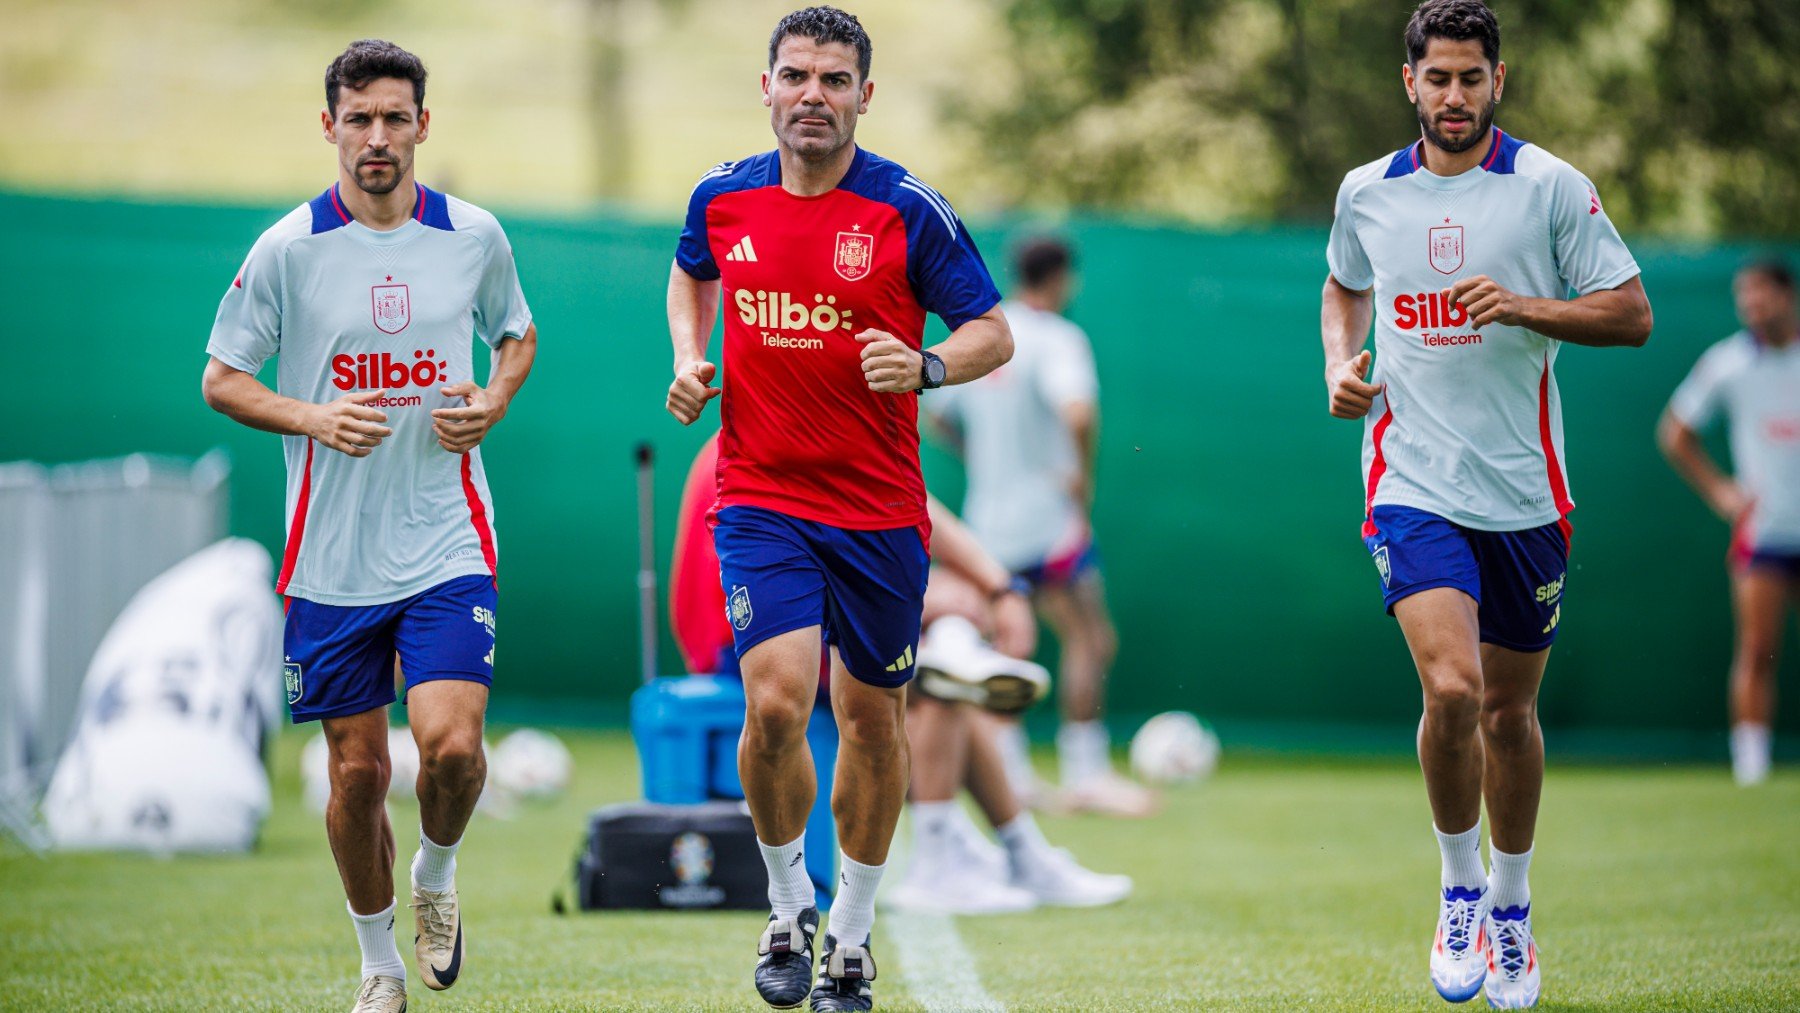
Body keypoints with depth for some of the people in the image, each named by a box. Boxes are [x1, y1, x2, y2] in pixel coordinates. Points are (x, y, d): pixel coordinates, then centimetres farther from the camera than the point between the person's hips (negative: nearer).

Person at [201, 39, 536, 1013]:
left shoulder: (474, 236, 1)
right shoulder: (288, 249, -5)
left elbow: (516, 334, 19)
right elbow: (220, 378, 2)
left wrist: (493, 402, -2)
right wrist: (312, 418, -15)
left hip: (447, 540, 0)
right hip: (332, 556, 0)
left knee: (450, 745, -17)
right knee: (359, 770, 4)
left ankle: (437, 875, 16)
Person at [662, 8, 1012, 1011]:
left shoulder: (909, 209, -9)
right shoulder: (723, 197, 0)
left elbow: (994, 333, -4)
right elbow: (691, 275, 23)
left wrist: (924, 366, -24)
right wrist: (689, 358, 4)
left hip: (880, 510, 0)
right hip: (761, 502, 0)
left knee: (872, 716, 10)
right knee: (776, 702, -17)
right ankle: (789, 909, 7)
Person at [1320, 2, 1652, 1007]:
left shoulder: (1551, 187, -3)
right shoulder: (1368, 194, 5)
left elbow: (1632, 314, -2)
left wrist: (1526, 306, -17)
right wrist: (1342, 362, 6)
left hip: (1525, 492, 0)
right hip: (1413, 484, 0)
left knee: (1510, 710, 10)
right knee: (1451, 687, -19)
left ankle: (1511, 906, 31)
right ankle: (1460, 887, 3)